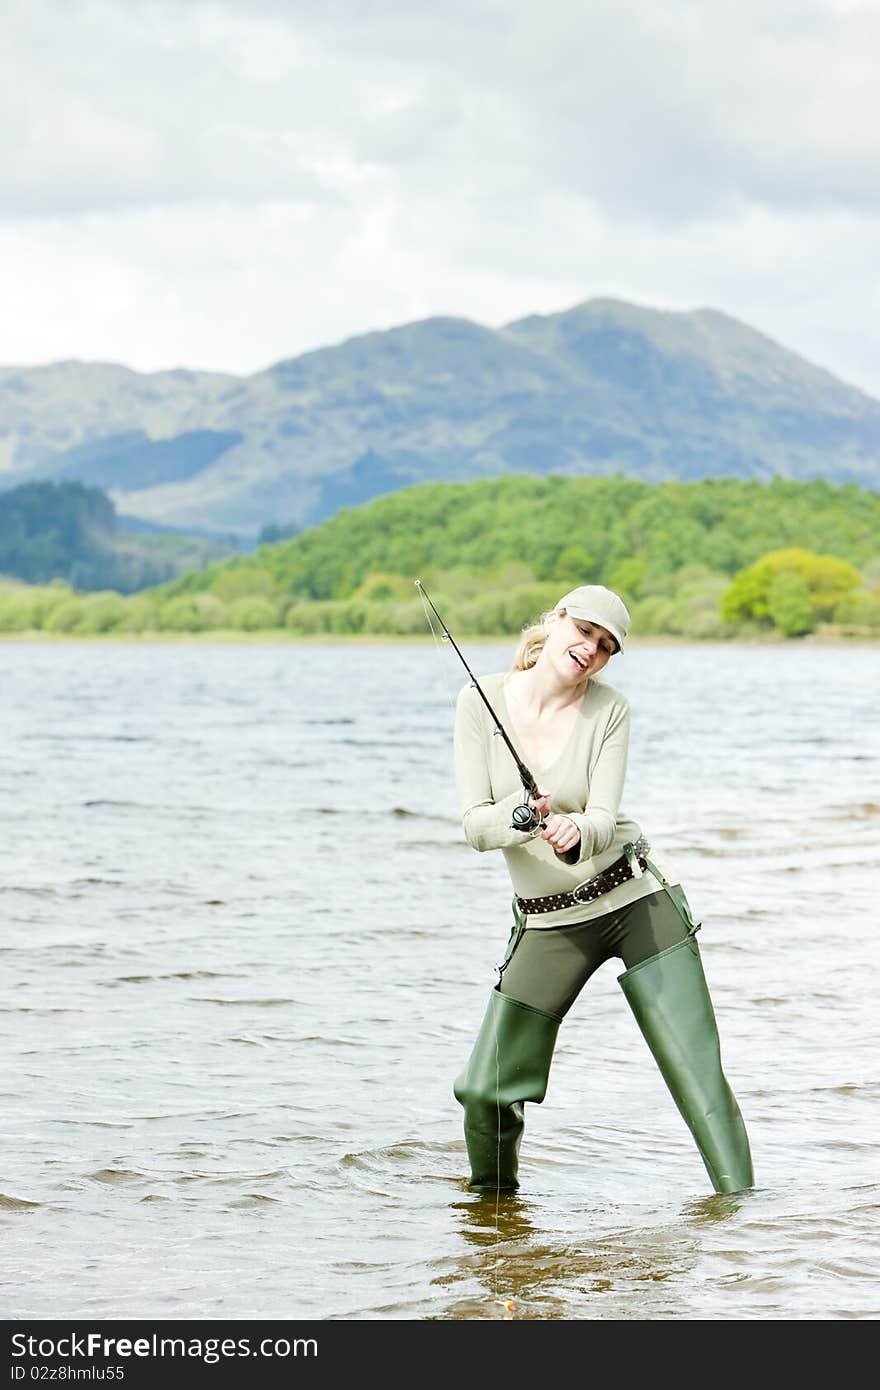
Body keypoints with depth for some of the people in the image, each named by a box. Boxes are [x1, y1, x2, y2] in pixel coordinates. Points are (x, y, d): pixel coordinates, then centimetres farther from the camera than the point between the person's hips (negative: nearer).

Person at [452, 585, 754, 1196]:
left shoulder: (609, 709, -7)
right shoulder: (482, 701, -6)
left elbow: (603, 819, -15)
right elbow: (475, 826, -10)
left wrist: (575, 833, -38)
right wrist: (519, 816, -31)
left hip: (638, 899, -1)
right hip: (548, 923, 1)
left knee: (698, 1071, -8)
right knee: (485, 1090, -2)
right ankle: (493, 1196, 25)